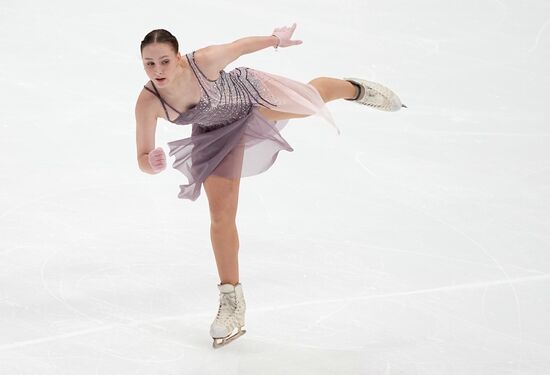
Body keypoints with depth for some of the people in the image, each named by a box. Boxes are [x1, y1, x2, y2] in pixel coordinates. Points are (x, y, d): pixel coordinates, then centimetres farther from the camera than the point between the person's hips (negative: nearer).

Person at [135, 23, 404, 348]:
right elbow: (143, 160, -27)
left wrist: (277, 40, -2)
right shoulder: (148, 103, -35)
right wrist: (153, 163, -51)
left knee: (313, 96, 26)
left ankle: (357, 89, 64)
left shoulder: (203, 61, -41)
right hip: (217, 134, 1)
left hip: (249, 94, -1)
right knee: (221, 214, -1)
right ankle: (232, 301, 14)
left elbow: (240, 46, -20)